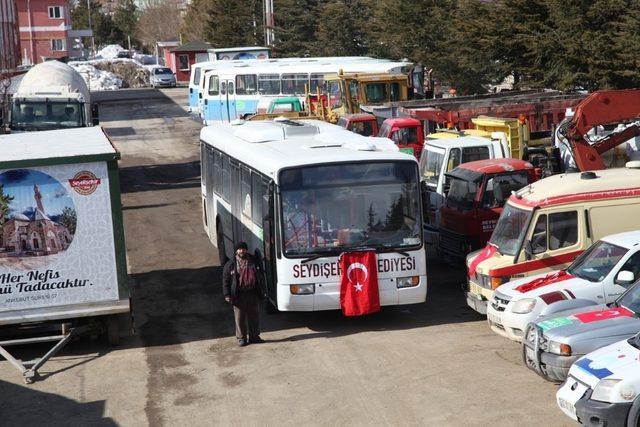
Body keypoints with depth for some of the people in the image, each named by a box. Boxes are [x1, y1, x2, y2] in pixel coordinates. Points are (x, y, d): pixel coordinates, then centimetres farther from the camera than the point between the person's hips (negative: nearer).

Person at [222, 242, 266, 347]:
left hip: (253, 294, 2)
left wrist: (262, 291, 9)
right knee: (240, 318, 1)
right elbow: (225, 280, 1)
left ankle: (254, 336, 20)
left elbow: (261, 277, 14)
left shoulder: (254, 262, 8)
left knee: (254, 316, 8)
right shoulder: (230, 264, 2)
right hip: (238, 296, -2)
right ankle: (241, 338, 11)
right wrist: (227, 294, -7)